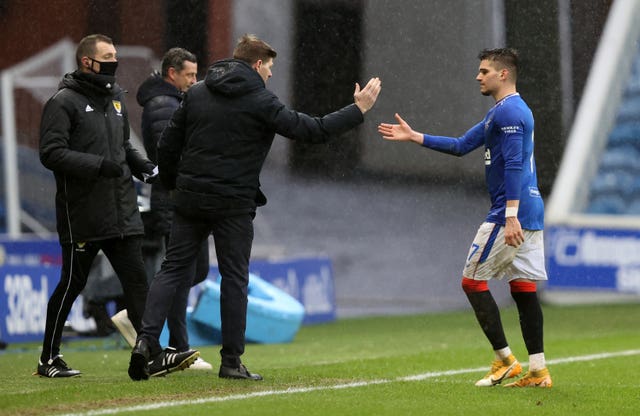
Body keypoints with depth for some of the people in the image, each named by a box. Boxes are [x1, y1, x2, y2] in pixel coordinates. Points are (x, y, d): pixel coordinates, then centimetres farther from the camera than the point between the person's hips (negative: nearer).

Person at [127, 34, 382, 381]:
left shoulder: (196, 93, 8)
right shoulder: (260, 101, -7)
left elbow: (168, 144, 8)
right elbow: (312, 130, -8)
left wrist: (172, 184, 21)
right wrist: (358, 109, 0)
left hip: (190, 198, 4)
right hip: (234, 203, -4)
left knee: (172, 270, 8)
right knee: (234, 278, 4)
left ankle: (146, 339, -8)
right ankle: (231, 361, 4)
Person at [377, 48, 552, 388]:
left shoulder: (508, 111, -12)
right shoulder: (508, 111, 21)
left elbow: (514, 165, -21)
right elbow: (461, 146, 26)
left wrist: (510, 216, -26)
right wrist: (414, 137, 25)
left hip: (510, 212, -10)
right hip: (531, 213, 10)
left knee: (473, 281, -2)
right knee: (523, 287, 7)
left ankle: (505, 360, -4)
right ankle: (537, 370, 3)